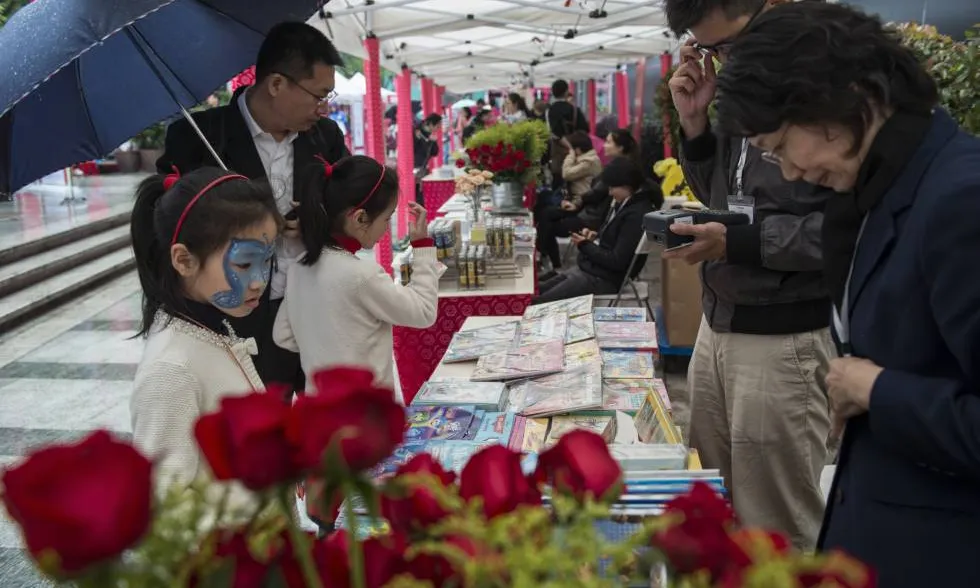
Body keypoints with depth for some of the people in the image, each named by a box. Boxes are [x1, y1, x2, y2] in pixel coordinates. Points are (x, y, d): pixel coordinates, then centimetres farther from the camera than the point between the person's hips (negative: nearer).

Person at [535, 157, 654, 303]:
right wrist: (596, 237, 1)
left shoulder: (637, 215, -22)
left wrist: (585, 245, -12)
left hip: (603, 279, -10)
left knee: (539, 303, -15)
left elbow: (617, 261, -23)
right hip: (588, 269, 10)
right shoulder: (624, 204, 9)